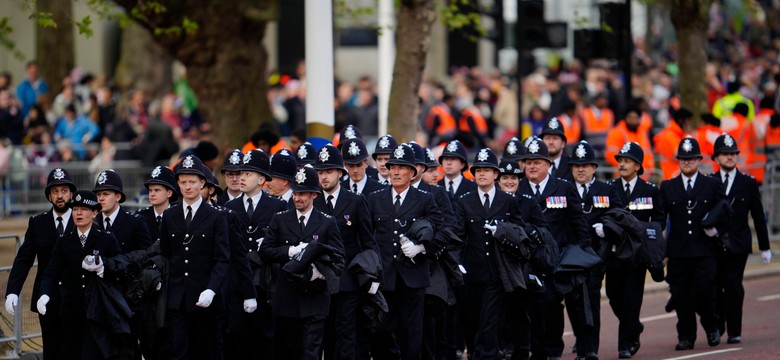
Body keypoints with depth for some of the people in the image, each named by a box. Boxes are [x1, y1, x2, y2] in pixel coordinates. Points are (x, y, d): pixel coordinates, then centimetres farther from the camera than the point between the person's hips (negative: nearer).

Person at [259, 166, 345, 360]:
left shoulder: (328, 223, 5)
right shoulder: (280, 220, 9)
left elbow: (338, 256, 0)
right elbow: (264, 252, 2)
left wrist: (320, 272, -18)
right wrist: (292, 251, -13)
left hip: (314, 299, -2)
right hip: (286, 299, 2)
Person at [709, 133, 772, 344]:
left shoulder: (748, 183, 7)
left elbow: (758, 216, 8)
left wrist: (764, 247, 8)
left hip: (738, 245, -1)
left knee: (733, 287, -6)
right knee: (715, 287, 1)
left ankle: (734, 332, -2)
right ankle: (717, 327, 17)